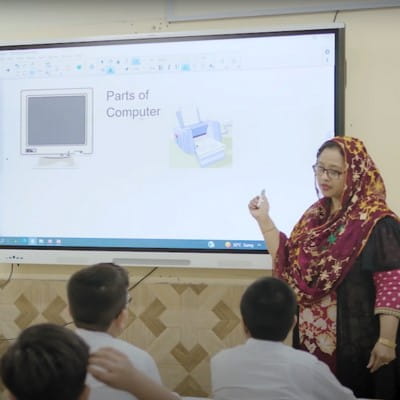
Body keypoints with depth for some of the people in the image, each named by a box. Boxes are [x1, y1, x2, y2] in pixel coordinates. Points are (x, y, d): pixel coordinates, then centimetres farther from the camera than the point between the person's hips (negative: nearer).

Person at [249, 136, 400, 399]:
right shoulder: (315, 215, 9)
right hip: (314, 337, 7)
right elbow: (289, 265, 11)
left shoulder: (376, 222, -15)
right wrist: (263, 220, 6)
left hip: (357, 340, -7)